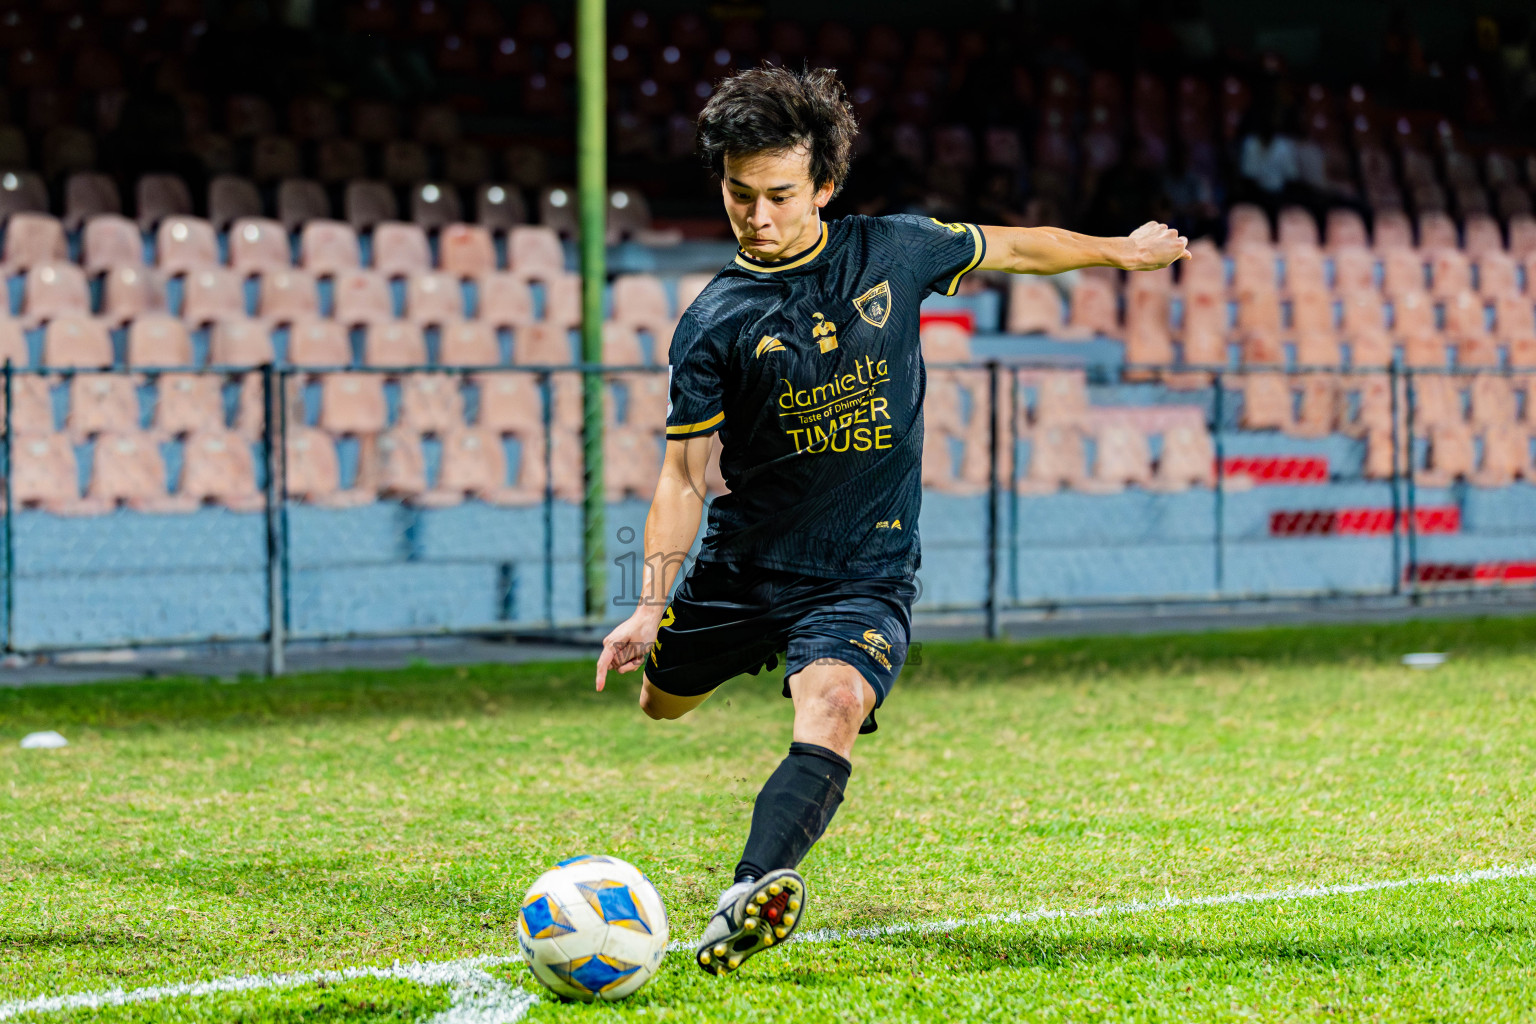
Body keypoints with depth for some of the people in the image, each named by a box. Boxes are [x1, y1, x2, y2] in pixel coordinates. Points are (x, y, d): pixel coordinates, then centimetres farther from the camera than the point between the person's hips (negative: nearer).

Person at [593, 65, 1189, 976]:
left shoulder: (895, 252, -2)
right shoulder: (715, 325, -7)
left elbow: (1010, 248, 17)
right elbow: (684, 474, -7)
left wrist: (1123, 250, 30)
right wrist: (651, 607, -19)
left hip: (865, 575, -2)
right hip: (741, 564, 2)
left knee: (832, 709, -29)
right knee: (661, 702, 19)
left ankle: (751, 898, -48)